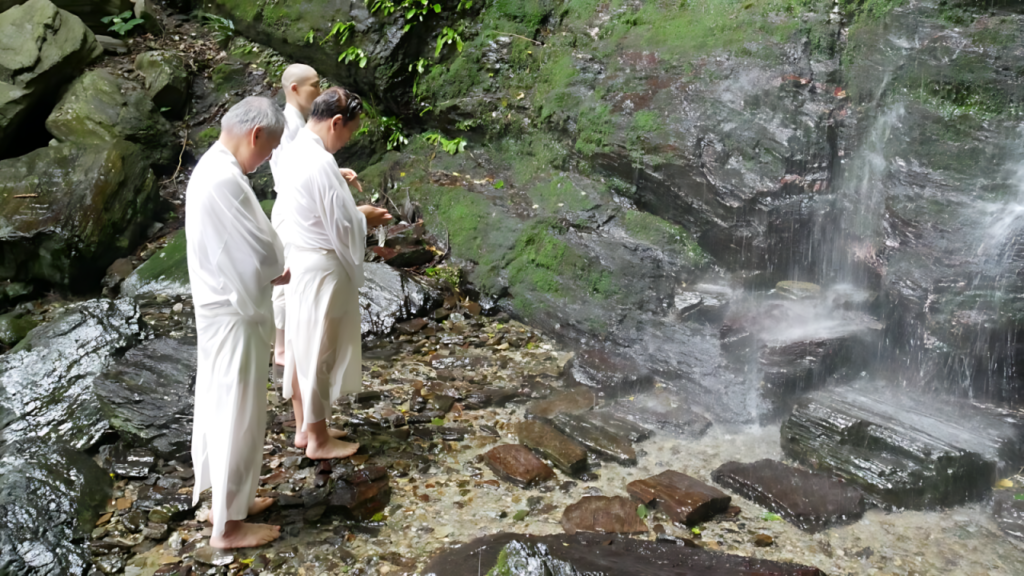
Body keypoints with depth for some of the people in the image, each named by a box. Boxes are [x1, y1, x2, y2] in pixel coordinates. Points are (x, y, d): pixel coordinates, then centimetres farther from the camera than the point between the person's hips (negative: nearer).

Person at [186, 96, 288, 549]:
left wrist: (272, 266, 1)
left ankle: (227, 498, 35)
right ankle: (228, 525, 16)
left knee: (222, 408, 20)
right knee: (238, 415, 2)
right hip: (234, 314, -10)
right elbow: (260, 253, -23)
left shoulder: (213, 168, 8)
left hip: (223, 307, 10)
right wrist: (283, 270, -3)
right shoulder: (224, 179, -25)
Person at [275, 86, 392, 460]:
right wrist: (365, 218, -3)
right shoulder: (321, 163, -25)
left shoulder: (296, 151, 5)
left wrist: (355, 213, 7)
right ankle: (318, 440, 20)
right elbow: (342, 228, -22)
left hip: (301, 259, 9)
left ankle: (304, 428, 33)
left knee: (301, 347, 18)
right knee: (318, 352, 4)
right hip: (322, 267, -9)